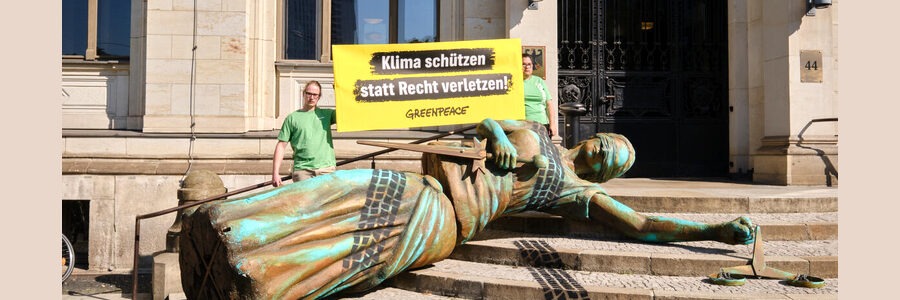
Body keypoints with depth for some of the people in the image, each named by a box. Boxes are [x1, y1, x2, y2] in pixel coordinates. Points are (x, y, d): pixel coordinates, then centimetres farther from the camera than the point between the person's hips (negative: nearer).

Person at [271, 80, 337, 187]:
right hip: (302, 170, -1)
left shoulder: (326, 114, 12)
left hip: (326, 168, 1)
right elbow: (281, 145, 6)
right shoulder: (292, 118, 8)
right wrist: (275, 173, -1)